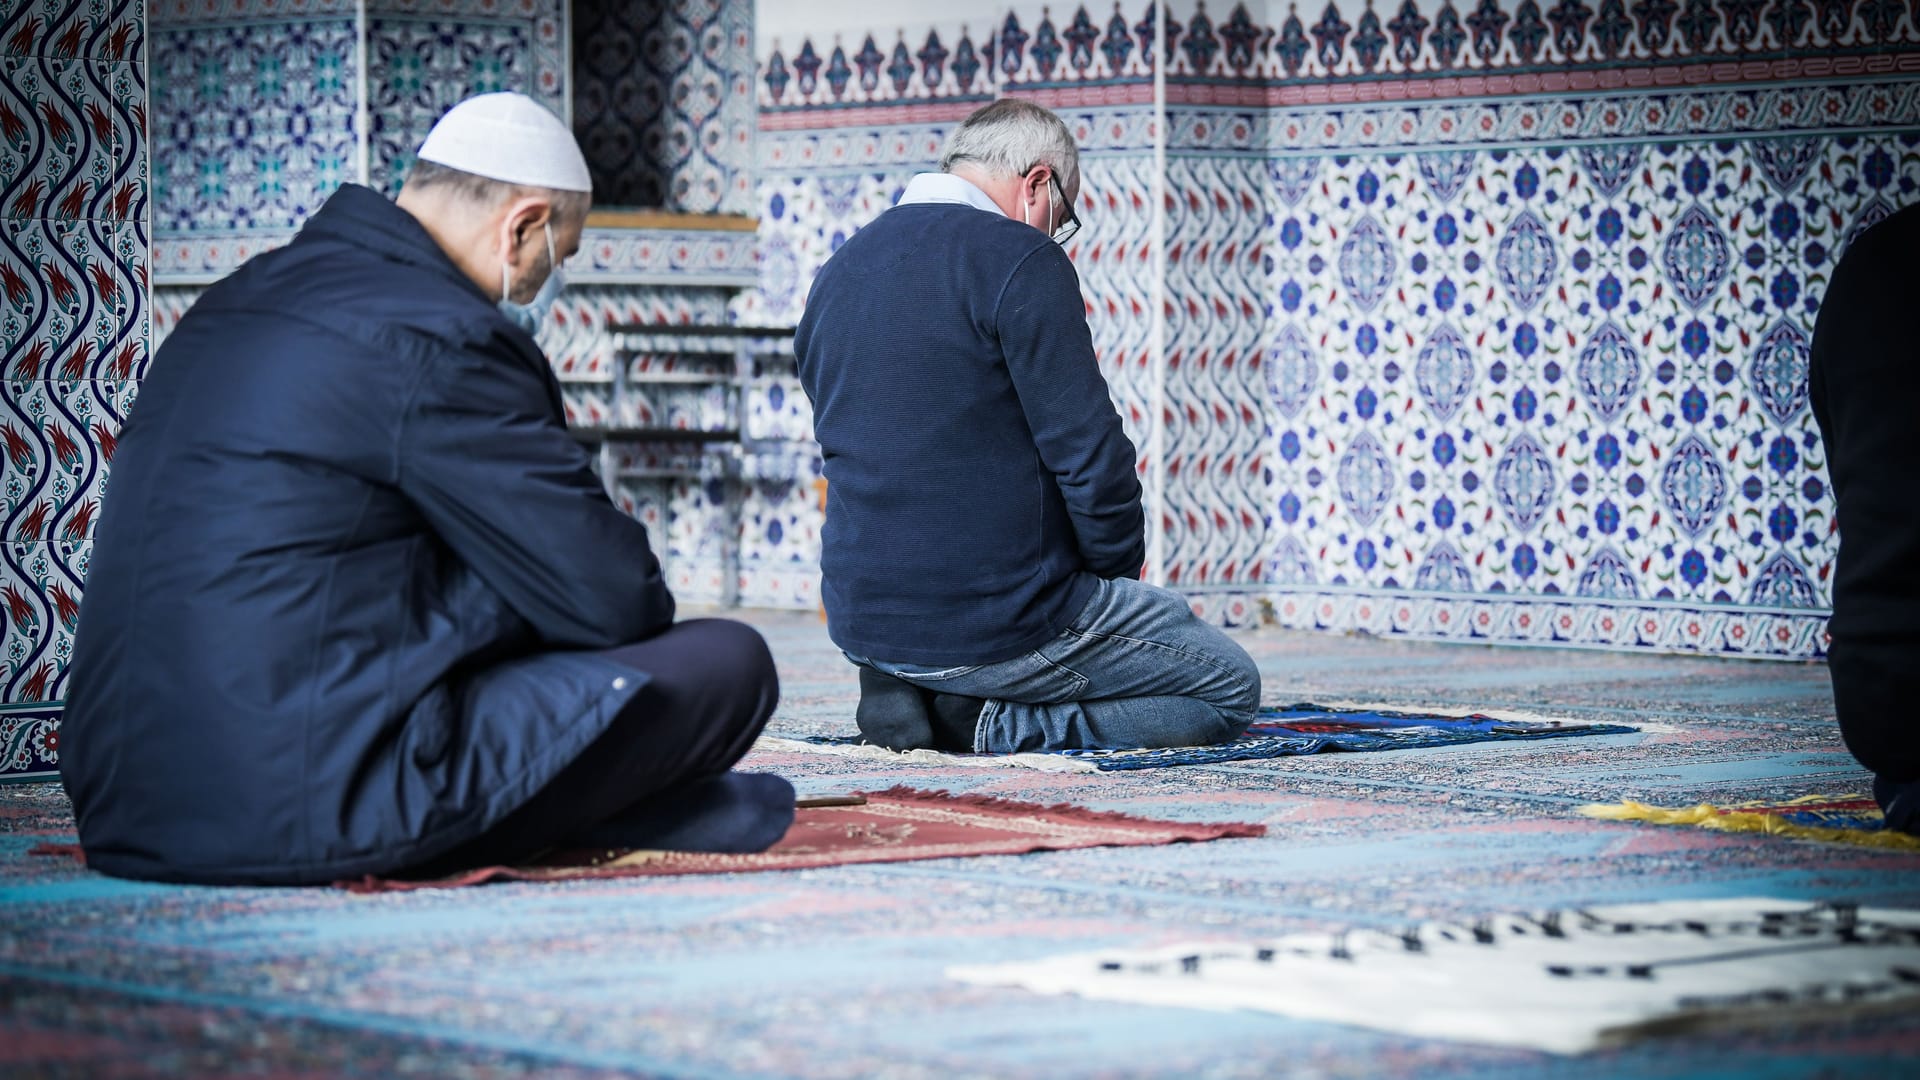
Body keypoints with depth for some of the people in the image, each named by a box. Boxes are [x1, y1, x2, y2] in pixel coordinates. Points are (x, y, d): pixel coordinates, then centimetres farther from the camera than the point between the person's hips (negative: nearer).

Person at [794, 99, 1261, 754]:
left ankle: (907, 696, 8)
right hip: (998, 620, -8)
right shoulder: (1019, 262, -13)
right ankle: (997, 725, -7)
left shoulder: (836, 275, 12)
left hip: (864, 621, 8)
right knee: (1230, 688, 10)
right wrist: (1119, 568, 2)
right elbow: (1088, 453, -17)